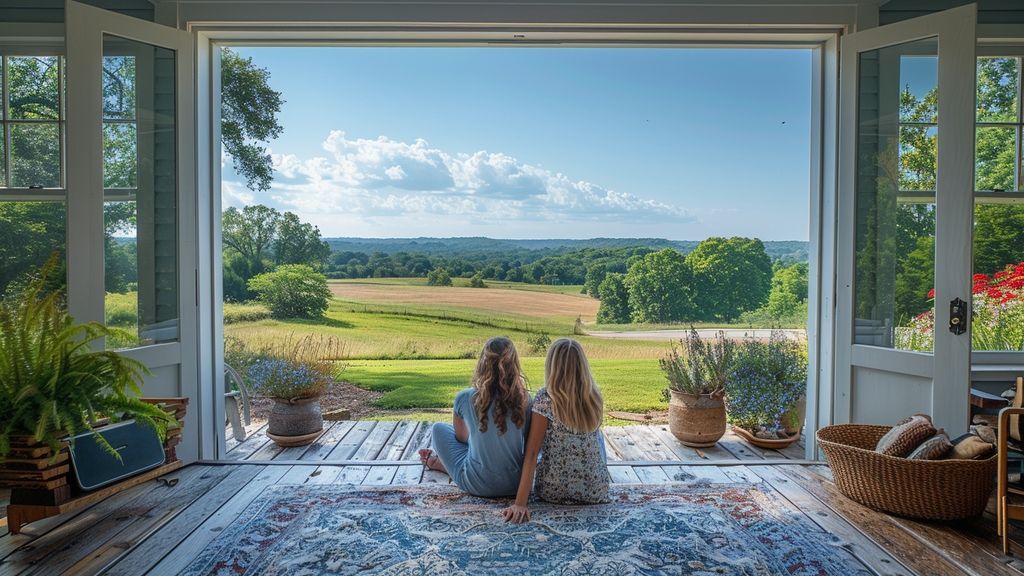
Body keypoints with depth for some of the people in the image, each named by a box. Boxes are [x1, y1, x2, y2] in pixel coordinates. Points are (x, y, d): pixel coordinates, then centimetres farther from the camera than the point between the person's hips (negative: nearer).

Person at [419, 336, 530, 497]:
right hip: (516, 483, 3)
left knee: (439, 428, 16)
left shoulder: (465, 398, -15)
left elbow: (461, 437, 4)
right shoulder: (524, 399, -10)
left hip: (478, 485, -3)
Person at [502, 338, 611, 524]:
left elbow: (532, 452, -19)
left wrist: (520, 502, -19)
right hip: (596, 491, 2)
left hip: (553, 491, -2)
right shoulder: (594, 397, -4)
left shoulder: (545, 398, -16)